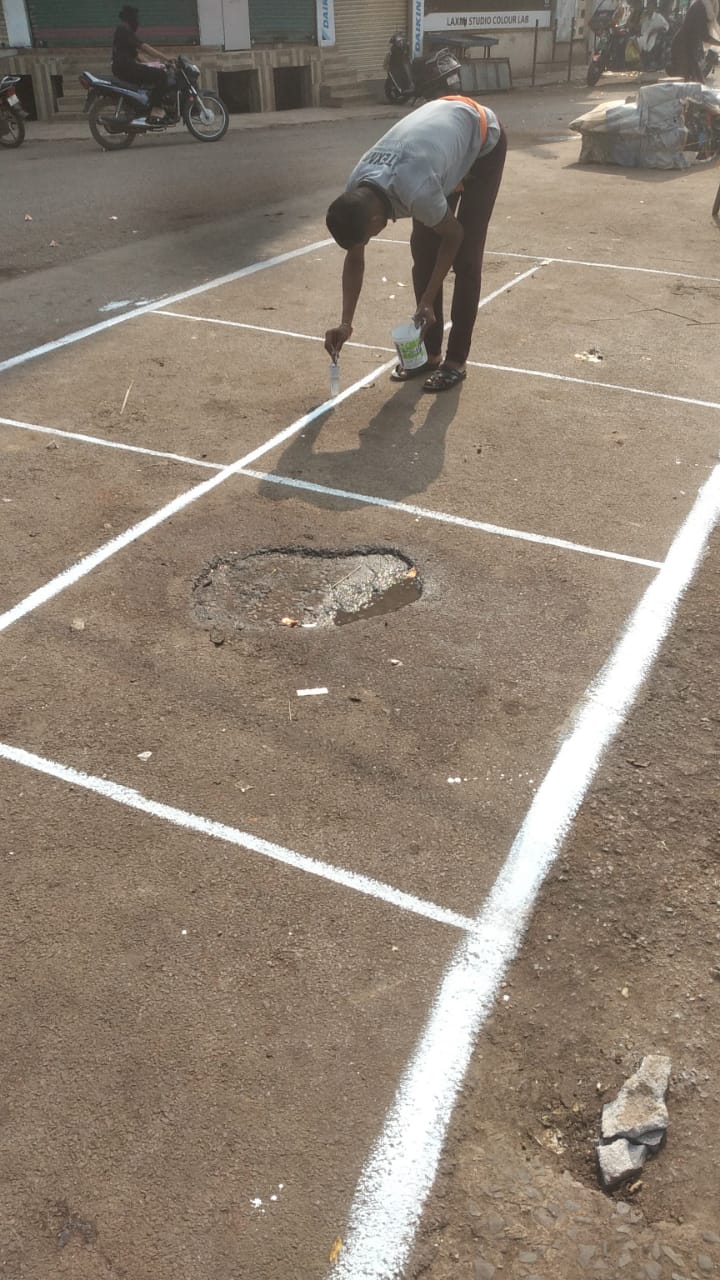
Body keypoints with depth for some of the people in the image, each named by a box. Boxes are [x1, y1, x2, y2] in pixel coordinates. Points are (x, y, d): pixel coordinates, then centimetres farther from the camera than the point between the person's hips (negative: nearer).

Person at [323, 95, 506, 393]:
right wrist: (346, 323, -13)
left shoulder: (415, 191, -41)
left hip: (483, 140, -6)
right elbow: (354, 259, -8)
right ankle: (429, 353, 12)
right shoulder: (356, 190, -21)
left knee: (465, 256, -10)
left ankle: (455, 361, -1)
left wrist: (427, 300, -18)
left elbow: (454, 235, -22)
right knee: (422, 248, 1)